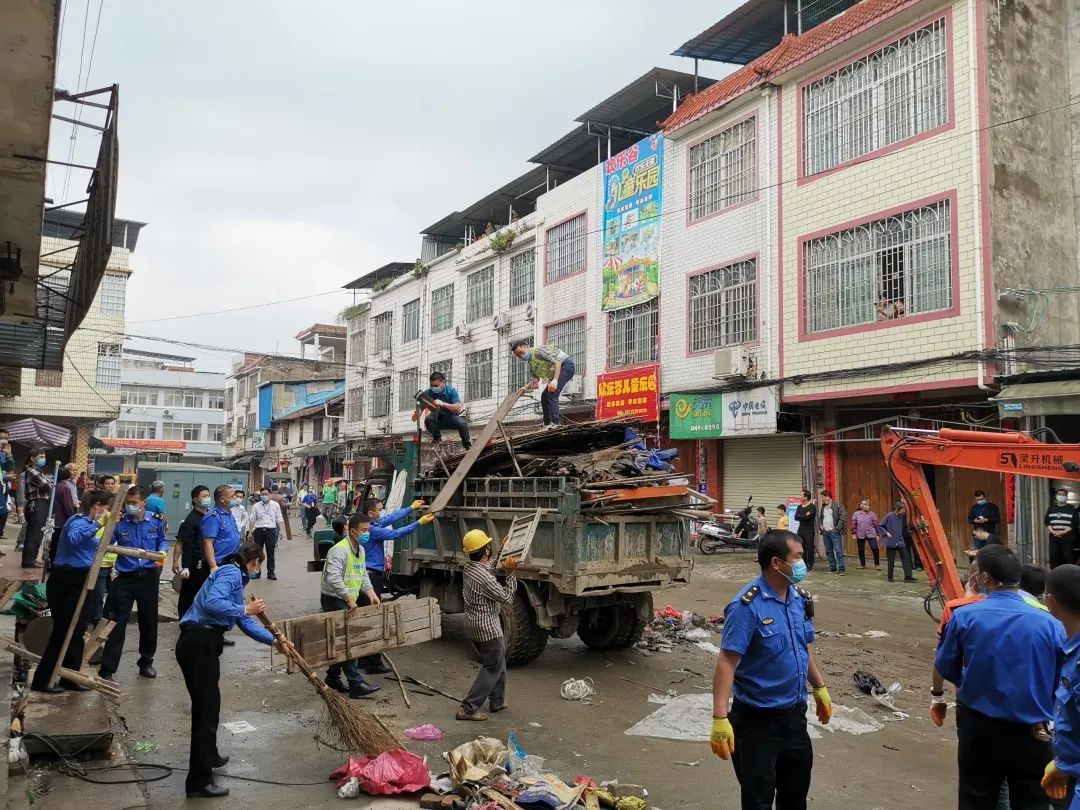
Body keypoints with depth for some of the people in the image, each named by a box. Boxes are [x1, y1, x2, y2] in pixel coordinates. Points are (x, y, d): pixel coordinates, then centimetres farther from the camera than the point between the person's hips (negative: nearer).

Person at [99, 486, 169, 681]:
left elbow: (162, 541, 14)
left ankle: (146, 662, 29)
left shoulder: (156, 522, -1)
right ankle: (107, 669, 4)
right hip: (125, 578, -1)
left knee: (149, 622, 12)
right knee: (117, 623, -3)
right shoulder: (120, 523, -5)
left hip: (148, 577, 2)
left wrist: (162, 552, -6)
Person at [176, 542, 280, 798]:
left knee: (206, 704, 25)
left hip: (199, 643, 10)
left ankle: (208, 757, 43)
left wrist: (275, 640, 24)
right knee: (207, 707, -5)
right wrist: (246, 609, -16)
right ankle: (199, 780, 1)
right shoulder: (231, 573, -8)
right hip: (200, 644, -10)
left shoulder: (233, 574, 20)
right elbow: (211, 603, -27)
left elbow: (244, 622, 24)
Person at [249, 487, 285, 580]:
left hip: (270, 530, 0)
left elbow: (279, 519, 6)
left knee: (270, 552, 5)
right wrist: (250, 532, 3)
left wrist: (281, 530, 0)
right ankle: (257, 571, 16)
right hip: (259, 530, 1)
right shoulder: (256, 506, 3)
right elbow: (252, 520, 6)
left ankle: (271, 572, 12)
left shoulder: (275, 505, 3)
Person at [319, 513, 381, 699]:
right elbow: (333, 578, -34)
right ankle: (356, 684, -11)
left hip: (347, 601, 10)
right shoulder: (340, 550, -22)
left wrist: (370, 593, -2)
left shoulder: (360, 550, 10)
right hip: (334, 600, -10)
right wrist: (350, 598, -36)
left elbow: (363, 576, 15)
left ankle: (333, 677, 30)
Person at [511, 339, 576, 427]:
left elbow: (557, 361, -24)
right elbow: (535, 378, 11)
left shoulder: (538, 350, -17)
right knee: (544, 396, 11)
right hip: (555, 374, 11)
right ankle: (547, 424, 16)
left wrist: (555, 380, -33)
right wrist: (526, 387, -8)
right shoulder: (531, 364, 13)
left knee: (552, 394, -21)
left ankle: (555, 424, -23)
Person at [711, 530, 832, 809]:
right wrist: (720, 718, -32)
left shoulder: (800, 598, 1)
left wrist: (820, 688, 23)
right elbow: (727, 661, -26)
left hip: (795, 713, 7)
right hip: (757, 719, -7)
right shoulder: (747, 605, -23)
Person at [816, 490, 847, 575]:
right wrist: (820, 525, 7)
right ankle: (832, 568, 16)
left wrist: (837, 528, -15)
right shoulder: (822, 508, 15)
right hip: (825, 532, 7)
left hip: (834, 532, -7)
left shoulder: (837, 506, -6)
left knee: (838, 551, -9)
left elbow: (843, 517, -11)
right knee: (828, 551, 9)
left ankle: (841, 568, -7)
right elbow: (819, 518, 26)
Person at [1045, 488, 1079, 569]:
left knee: (1068, 559, -4)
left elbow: (1075, 523, -5)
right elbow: (1046, 521, 9)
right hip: (1054, 538, 4)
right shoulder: (1051, 509, 14)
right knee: (1053, 558, 3)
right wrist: (1052, 531, -9)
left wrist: (1064, 532, -16)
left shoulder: (1072, 509, 2)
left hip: (1068, 539, -3)